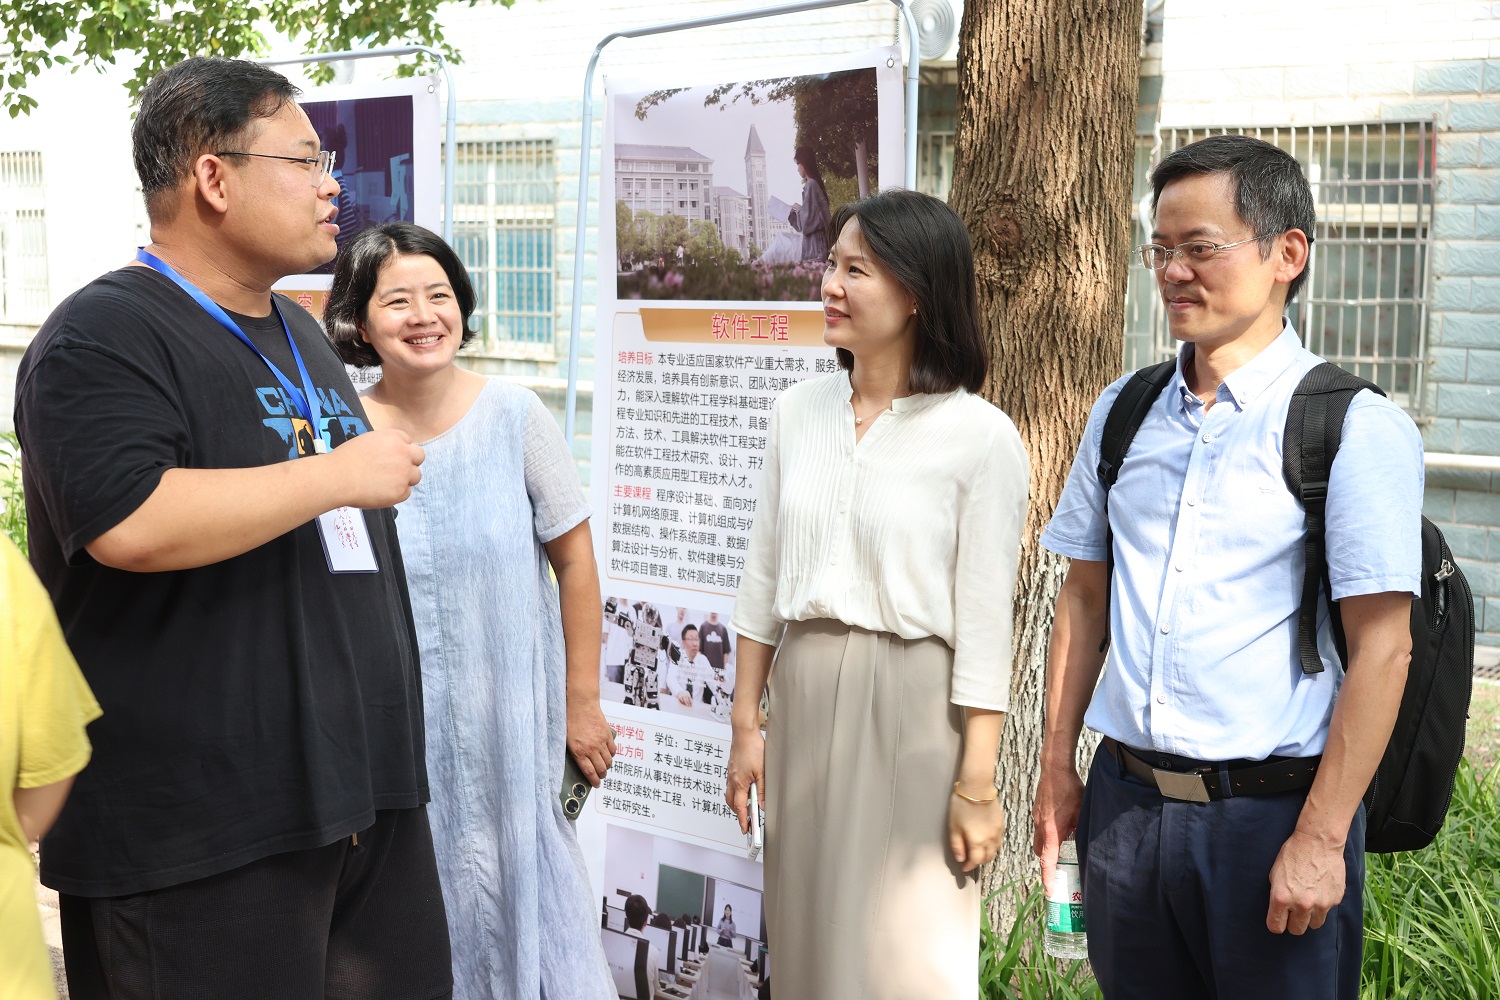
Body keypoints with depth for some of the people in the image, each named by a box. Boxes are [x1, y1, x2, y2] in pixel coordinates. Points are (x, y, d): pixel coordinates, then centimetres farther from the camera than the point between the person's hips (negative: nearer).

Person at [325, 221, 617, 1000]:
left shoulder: (514, 415, -6)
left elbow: (574, 557, -1)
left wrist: (582, 704, 1)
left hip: (511, 716, 0)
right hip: (395, 725, 1)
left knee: (519, 889, 9)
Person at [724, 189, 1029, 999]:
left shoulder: (980, 437, -10)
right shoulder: (798, 413, 5)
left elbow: (984, 624, -10)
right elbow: (763, 581, 10)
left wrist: (977, 783, -10)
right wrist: (745, 724, 10)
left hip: (913, 706, -5)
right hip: (804, 691, 5)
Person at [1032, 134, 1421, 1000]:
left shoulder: (1358, 429, -9)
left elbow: (1383, 646, -12)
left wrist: (1320, 838, -15)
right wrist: (1058, 767, 9)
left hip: (1271, 812, -4)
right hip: (1125, 800, 5)